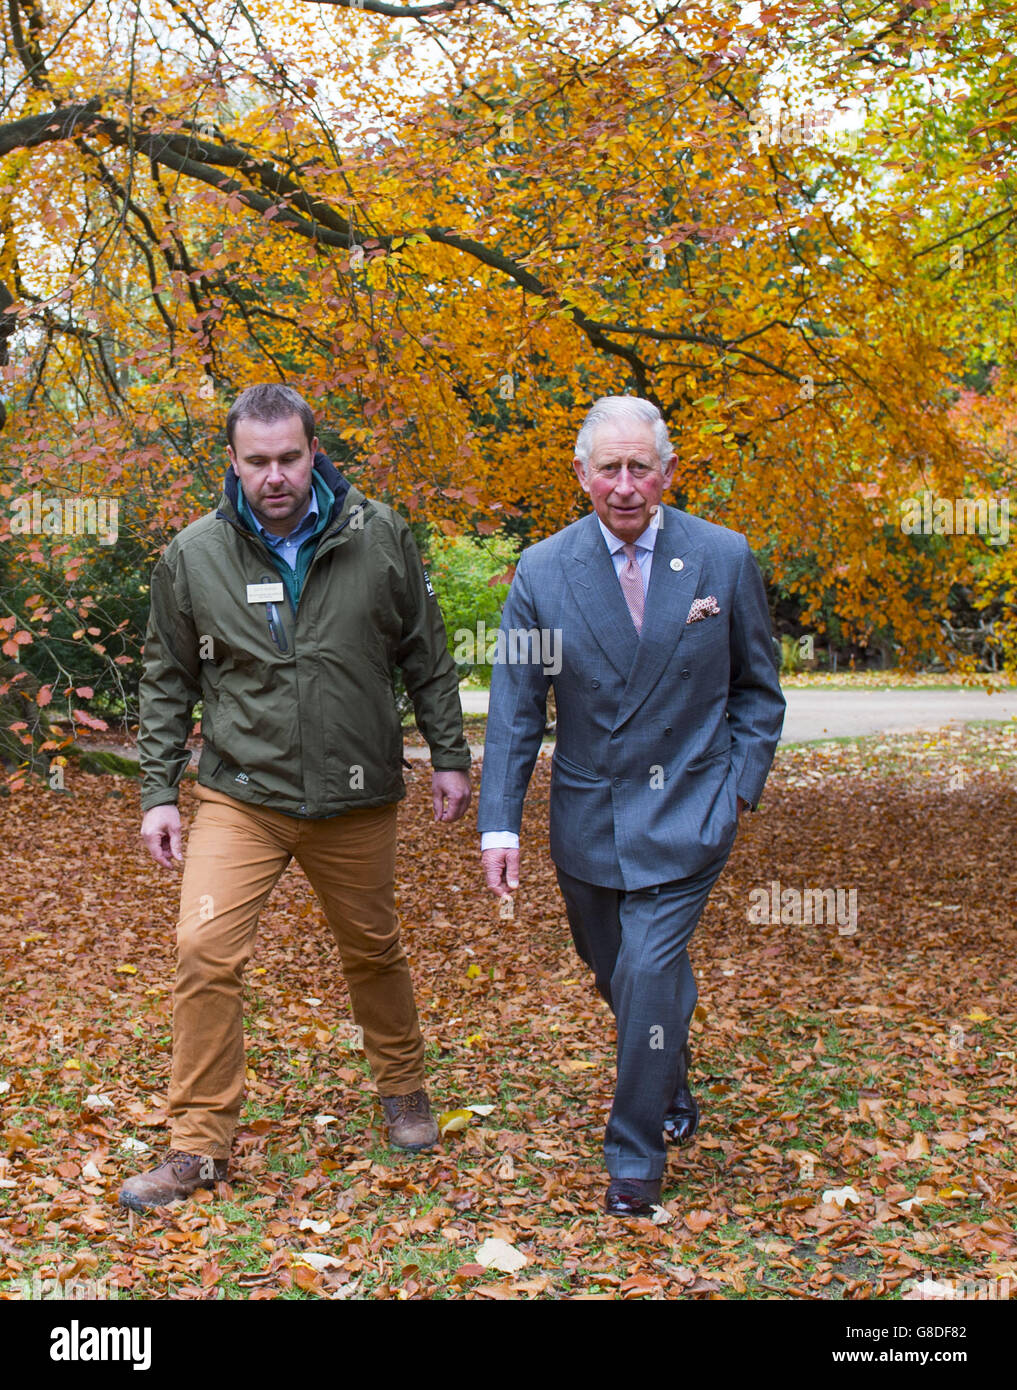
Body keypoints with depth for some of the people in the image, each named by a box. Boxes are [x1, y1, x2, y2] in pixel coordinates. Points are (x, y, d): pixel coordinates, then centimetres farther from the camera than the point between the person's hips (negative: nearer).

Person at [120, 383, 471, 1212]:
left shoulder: (379, 538, -4)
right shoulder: (193, 557, -4)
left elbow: (427, 658, 5)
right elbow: (168, 683, 5)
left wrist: (450, 756, 5)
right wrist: (159, 792, 2)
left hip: (356, 799, 1)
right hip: (240, 796, 0)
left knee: (373, 950, 15)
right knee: (205, 950, -13)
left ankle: (404, 1089, 41)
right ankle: (199, 1143, 1)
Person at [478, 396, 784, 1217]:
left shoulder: (725, 558, -5)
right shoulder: (543, 571, -5)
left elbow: (758, 687, 5)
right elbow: (514, 707, -3)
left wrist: (740, 787, -4)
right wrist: (500, 823, -10)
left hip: (685, 811, -2)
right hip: (586, 813, 3)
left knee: (649, 972, -12)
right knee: (615, 972, 16)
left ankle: (636, 1157, 6)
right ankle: (672, 1089, 45)